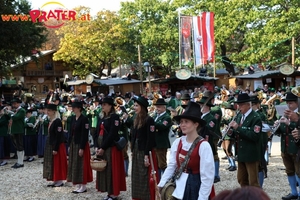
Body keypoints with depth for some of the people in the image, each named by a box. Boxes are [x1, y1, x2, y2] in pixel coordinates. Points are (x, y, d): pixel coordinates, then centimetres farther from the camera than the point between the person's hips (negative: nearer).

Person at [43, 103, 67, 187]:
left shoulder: (57, 121, -17)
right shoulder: (50, 120, 10)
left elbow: (58, 136, -20)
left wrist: (55, 149, -21)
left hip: (56, 145, -9)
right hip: (50, 145, 9)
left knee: (57, 163, -2)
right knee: (51, 163, 13)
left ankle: (59, 181, 8)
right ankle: (55, 180, 21)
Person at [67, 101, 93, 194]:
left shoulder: (84, 119, -13)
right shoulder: (73, 118, 10)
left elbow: (85, 134, -17)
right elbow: (71, 132, 14)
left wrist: (82, 148, -19)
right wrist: (69, 145, 11)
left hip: (81, 144, -8)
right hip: (73, 144, 8)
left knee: (81, 165, -3)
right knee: (74, 165, 11)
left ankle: (83, 186, 6)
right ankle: (78, 185, 20)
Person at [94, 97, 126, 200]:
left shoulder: (114, 117, -10)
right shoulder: (101, 117, 13)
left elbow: (112, 134, -16)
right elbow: (97, 132, 11)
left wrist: (103, 148, -17)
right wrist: (97, 147, -1)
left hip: (111, 147, -7)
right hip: (101, 147, 7)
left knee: (112, 170, -3)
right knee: (103, 169, 9)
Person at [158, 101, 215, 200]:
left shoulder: (203, 146, -18)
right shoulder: (177, 142, -1)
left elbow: (207, 177, -17)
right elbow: (171, 166, 3)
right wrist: (161, 184, -6)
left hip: (196, 187, -5)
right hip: (180, 186, 5)